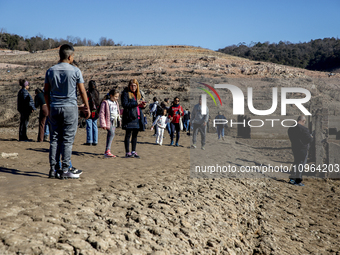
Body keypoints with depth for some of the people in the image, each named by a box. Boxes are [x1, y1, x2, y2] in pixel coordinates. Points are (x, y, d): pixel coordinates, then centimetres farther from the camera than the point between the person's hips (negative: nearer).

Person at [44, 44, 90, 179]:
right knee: (67, 140, 0)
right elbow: (82, 91, -3)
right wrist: (87, 108, 6)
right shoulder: (75, 71, -5)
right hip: (70, 107, -4)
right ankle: (65, 170, 1)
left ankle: (52, 169, 10)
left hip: (54, 108, 4)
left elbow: (46, 92, 10)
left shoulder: (50, 71, 6)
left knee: (54, 139, 9)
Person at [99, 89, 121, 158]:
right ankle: (107, 151, -25)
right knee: (111, 133, -23)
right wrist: (103, 124, -13)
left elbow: (118, 112, 29)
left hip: (115, 121, 7)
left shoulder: (116, 103, 16)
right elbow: (101, 113, -9)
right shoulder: (105, 102, -6)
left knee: (110, 135, 8)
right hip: (108, 121, -7)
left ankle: (107, 152, 13)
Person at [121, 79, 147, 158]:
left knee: (135, 134, 9)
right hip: (129, 117, -6)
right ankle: (127, 152, 2)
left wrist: (143, 105, 2)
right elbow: (124, 104, -13)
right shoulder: (125, 93, -2)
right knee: (128, 135, -2)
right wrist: (136, 103, -18)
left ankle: (133, 152, 16)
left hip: (138, 117, 7)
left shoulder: (138, 94, 19)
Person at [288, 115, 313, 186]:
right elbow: (309, 139, -18)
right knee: (301, 164, 1)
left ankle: (292, 179, 16)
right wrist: (311, 137, 5)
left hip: (294, 148, 7)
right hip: (303, 149, -7)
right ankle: (298, 181, 4)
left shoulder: (290, 128, 6)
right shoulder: (303, 129, -18)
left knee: (296, 163, 17)